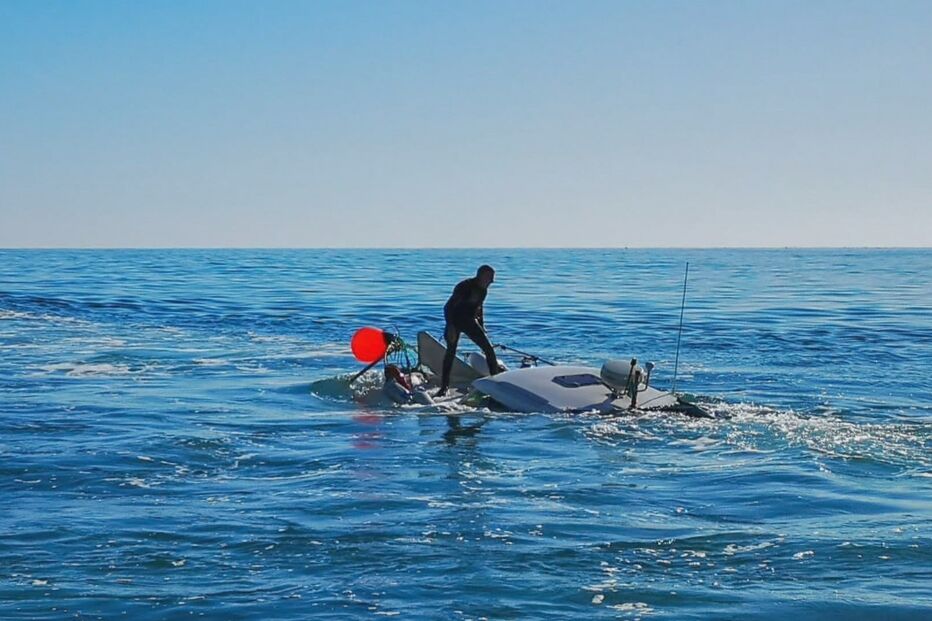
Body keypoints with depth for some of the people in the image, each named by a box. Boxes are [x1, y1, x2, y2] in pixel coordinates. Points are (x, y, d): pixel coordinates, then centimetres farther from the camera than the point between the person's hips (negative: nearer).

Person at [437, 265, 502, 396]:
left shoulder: (483, 290, 0)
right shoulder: (464, 287, -22)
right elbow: (448, 307, -24)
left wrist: (481, 326, 16)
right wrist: (450, 327, -30)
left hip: (469, 321, 6)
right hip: (455, 321, -6)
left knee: (489, 349, -3)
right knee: (451, 352, -7)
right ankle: (444, 386, -1)